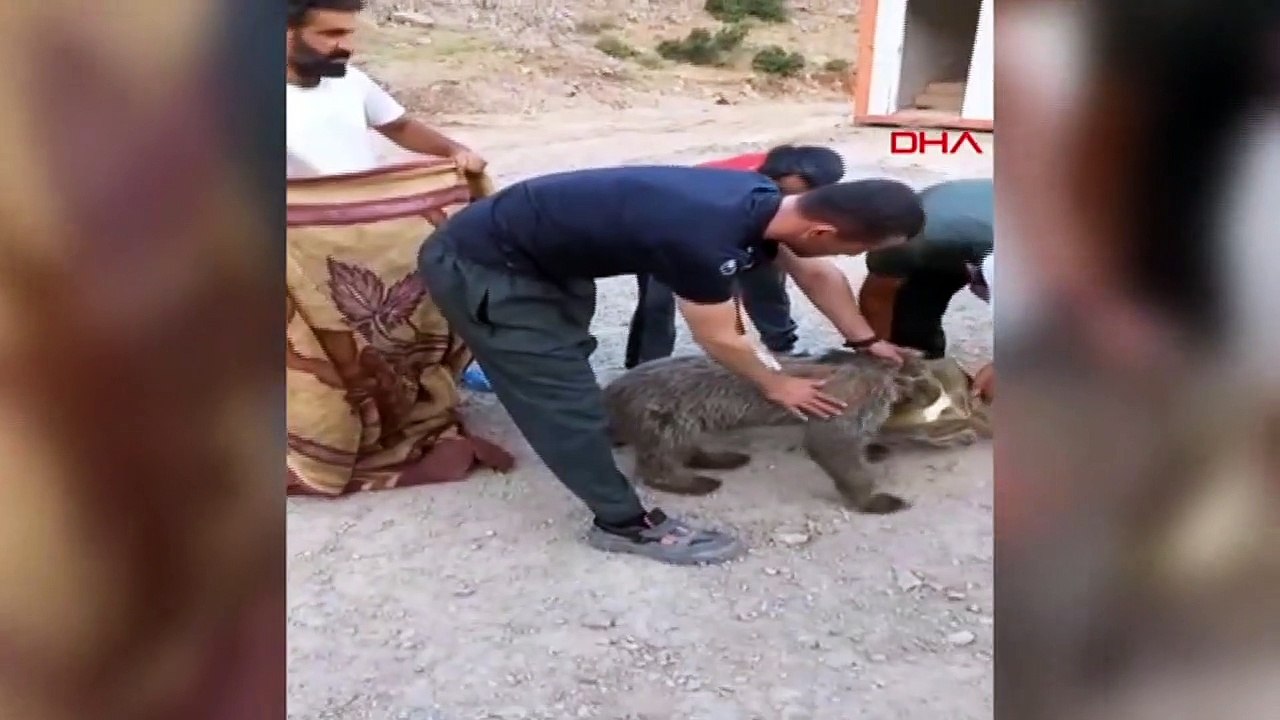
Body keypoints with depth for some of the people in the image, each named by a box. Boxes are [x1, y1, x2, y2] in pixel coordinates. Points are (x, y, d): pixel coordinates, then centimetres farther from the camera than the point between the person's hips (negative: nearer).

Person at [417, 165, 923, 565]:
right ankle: (624, 524, 10)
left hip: (541, 250, 9)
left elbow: (817, 275, 12)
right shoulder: (703, 239, -35)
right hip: (478, 265, -9)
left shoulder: (765, 201, -7)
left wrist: (866, 341, 20)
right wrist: (775, 386, 0)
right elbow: (720, 340, -18)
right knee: (563, 393, -5)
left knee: (565, 358, 29)